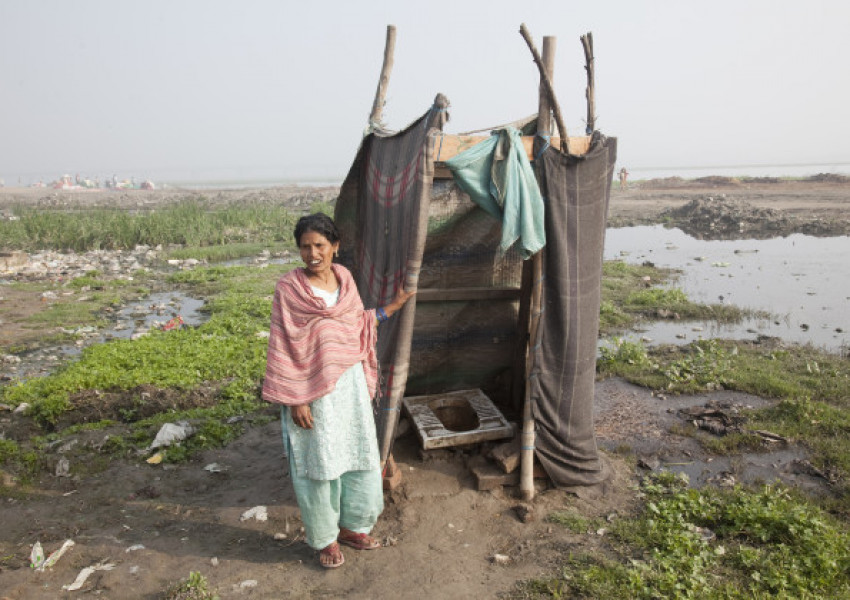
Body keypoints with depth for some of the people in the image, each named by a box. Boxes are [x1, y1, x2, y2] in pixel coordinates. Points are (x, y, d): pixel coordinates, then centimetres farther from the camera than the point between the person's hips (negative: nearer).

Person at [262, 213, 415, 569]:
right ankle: (324, 538, 30)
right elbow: (284, 349, -12)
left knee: (357, 455, 15)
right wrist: (295, 400, -14)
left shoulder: (345, 279, 3)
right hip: (312, 388, -5)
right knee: (318, 462, 8)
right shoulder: (289, 289, -12)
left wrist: (392, 306, 15)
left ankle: (350, 526, 36)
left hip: (350, 382, 5)